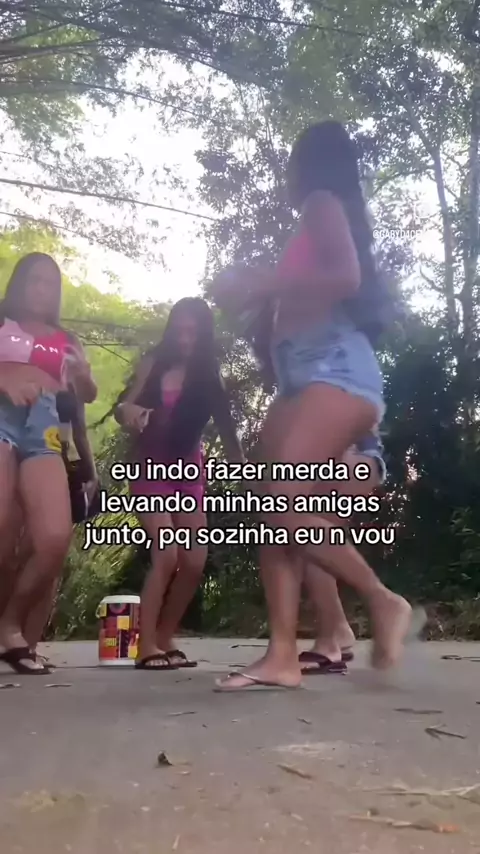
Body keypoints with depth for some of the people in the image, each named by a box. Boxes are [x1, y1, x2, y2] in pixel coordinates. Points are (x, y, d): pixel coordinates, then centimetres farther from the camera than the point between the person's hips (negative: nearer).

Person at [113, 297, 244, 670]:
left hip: (189, 470, 4)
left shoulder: (209, 375, 2)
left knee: (194, 563, -1)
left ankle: (164, 639, 15)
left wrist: (242, 466, -16)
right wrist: (128, 411, -32)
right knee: (167, 555, -17)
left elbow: (225, 424, -3)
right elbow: (122, 407, -8)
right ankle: (147, 646, -7)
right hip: (150, 467, -4)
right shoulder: (154, 364, -5)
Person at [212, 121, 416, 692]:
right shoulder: (317, 224, 31)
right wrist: (261, 291, 29)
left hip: (336, 369, -9)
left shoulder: (325, 203, 5)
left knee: (284, 504, -22)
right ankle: (282, 658, -10)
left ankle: (384, 602, -8)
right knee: (278, 514, -5)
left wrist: (262, 283, -8)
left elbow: (347, 277, -13)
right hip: (304, 377, 9)